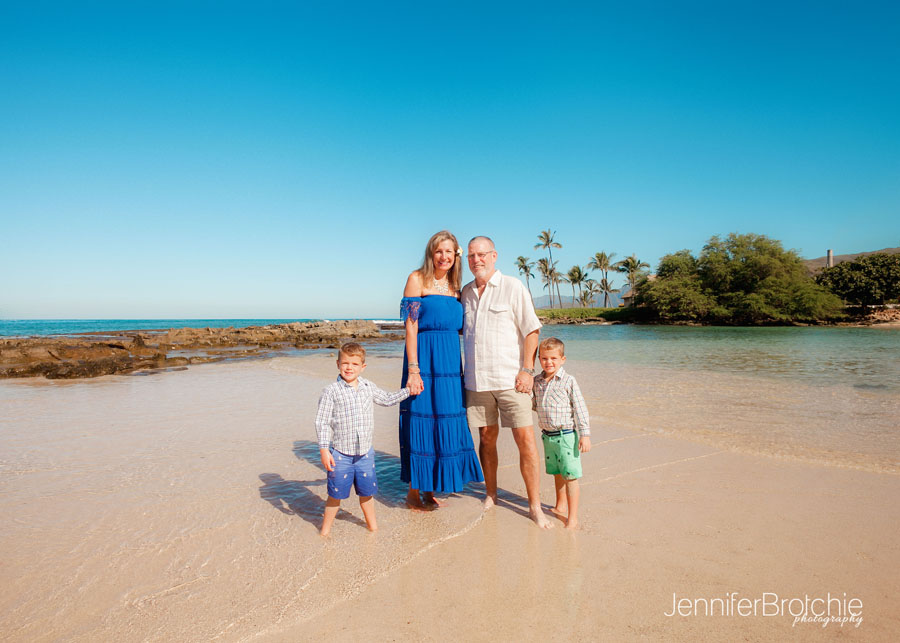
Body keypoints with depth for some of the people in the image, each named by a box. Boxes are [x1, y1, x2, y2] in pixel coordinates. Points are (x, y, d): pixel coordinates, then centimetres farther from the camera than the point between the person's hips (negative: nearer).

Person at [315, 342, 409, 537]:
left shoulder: (368, 387, 4)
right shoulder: (331, 391, -10)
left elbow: (387, 400, 22)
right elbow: (322, 421, -10)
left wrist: (408, 391, 18)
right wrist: (323, 449, -15)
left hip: (365, 453, 4)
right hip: (340, 454, -4)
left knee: (367, 493, 18)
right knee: (336, 495, 9)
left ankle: (372, 525, 38)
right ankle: (325, 530, 30)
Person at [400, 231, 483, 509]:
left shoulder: (456, 286, 14)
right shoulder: (417, 279, -3)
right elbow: (410, 327, -10)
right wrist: (413, 370, -15)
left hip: (450, 362, 6)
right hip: (424, 360, -6)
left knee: (446, 422, 9)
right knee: (421, 421, 0)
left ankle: (430, 490, 25)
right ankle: (413, 492, 16)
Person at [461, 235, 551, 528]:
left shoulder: (513, 287, -2)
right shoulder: (466, 292, 12)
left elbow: (531, 330, -4)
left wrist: (527, 370, -11)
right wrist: (462, 372, 14)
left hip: (510, 378, -4)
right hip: (476, 380, 4)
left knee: (525, 439, -4)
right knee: (486, 437, 12)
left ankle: (535, 505, 9)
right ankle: (490, 495, 28)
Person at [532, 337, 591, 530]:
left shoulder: (568, 381, -10)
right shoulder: (537, 382, 5)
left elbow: (580, 409, -9)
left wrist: (585, 435, -12)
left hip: (566, 436, -5)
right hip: (547, 436, 5)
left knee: (570, 476, 0)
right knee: (557, 473, 20)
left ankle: (572, 517, 10)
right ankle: (560, 507, 38)